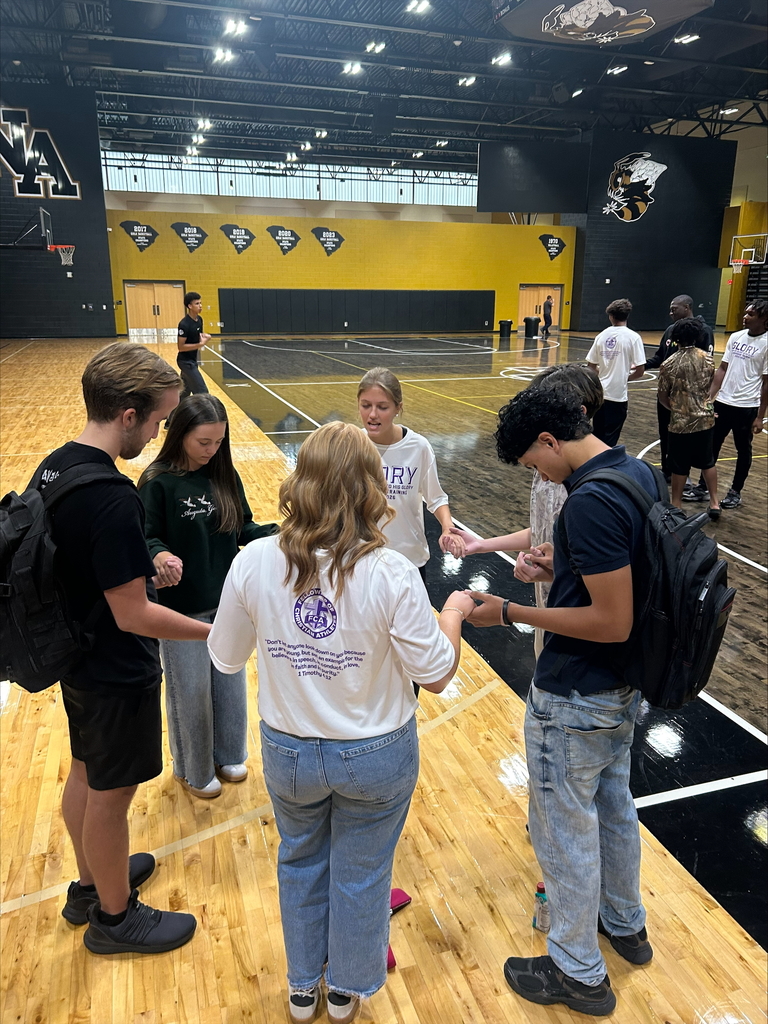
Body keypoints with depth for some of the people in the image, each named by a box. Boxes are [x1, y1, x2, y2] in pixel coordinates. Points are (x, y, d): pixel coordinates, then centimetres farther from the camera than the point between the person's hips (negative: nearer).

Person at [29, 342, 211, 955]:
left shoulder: (53, 467, -2)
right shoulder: (113, 500, -31)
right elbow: (133, 616, -28)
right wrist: (219, 632, -18)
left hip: (76, 657, 9)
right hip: (117, 675, -9)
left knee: (86, 775, 25)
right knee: (110, 794, 11)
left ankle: (91, 882, 48)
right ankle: (114, 916, 35)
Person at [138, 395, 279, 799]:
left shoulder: (224, 475, 0)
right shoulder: (157, 482, -15)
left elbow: (242, 527, 5)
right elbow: (145, 539, -14)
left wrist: (276, 533, -12)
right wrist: (160, 555, -36)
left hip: (227, 599, 5)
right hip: (182, 605, -5)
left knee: (230, 682, 18)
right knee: (191, 690, 11)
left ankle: (227, 756, 42)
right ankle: (194, 771, 34)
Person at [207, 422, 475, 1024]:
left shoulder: (254, 563, -19)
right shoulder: (391, 574, -25)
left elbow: (225, 657, -4)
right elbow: (436, 676, -15)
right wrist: (454, 613, 1)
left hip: (288, 750, 2)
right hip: (376, 755, -2)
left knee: (301, 863, 29)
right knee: (361, 873, 24)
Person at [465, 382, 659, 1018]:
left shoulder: (591, 501, -29)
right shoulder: (641, 473, 0)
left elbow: (613, 622, -29)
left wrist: (511, 613, -22)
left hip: (576, 700, -9)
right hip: (626, 687, 9)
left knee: (564, 829, 11)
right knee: (613, 805, 27)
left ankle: (579, 973, 33)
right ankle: (626, 924, 50)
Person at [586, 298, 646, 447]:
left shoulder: (602, 335, 3)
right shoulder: (633, 337, -8)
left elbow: (590, 365, 8)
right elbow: (640, 371, -11)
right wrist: (626, 377, 8)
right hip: (617, 395, -4)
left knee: (598, 436, 17)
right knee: (610, 440, 4)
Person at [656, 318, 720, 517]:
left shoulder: (669, 364, -13)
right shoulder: (706, 358, -2)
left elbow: (663, 397, -5)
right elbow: (709, 385, 13)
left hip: (681, 422, -4)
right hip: (705, 419, 4)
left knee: (679, 466, 8)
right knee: (708, 461, 18)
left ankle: (676, 505, 19)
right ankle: (714, 503, 22)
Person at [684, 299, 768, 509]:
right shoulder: (735, 337, 5)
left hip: (747, 407, -5)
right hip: (723, 402, 5)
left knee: (743, 450, 10)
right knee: (711, 446, 11)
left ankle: (735, 492, 23)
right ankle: (702, 487, 22)